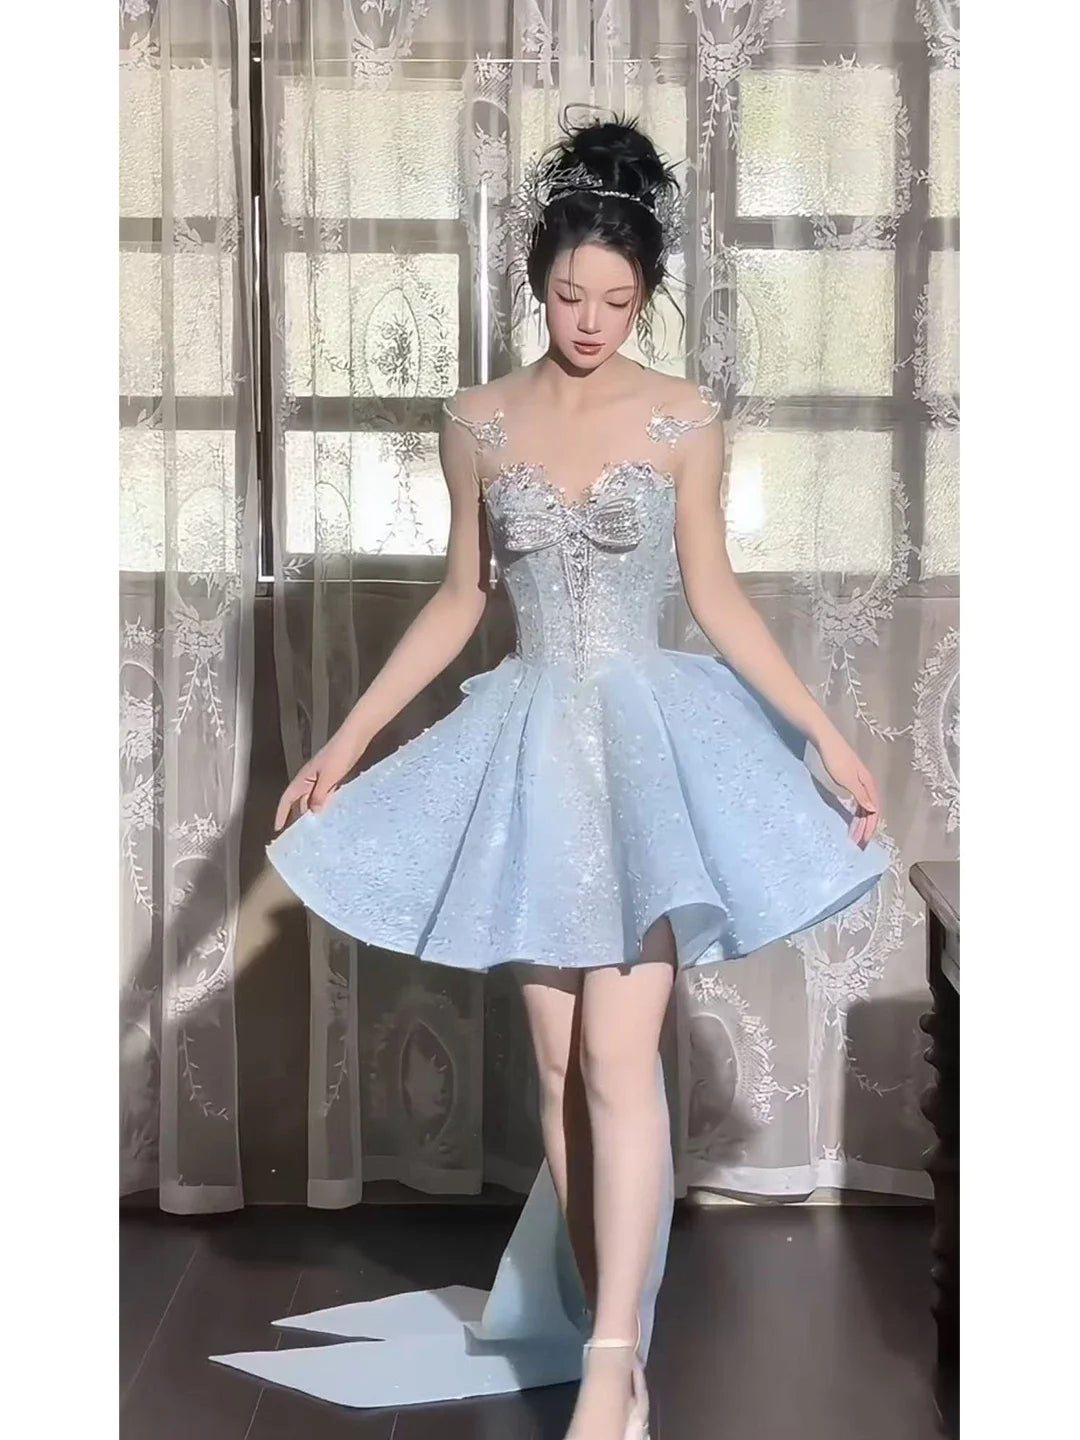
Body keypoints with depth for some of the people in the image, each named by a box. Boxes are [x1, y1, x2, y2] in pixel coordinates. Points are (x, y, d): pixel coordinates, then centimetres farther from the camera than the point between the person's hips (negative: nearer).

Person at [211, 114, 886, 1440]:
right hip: (532, 749, 3)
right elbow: (458, 600, 11)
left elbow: (717, 597, 4)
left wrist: (828, 739, 0)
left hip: (650, 742, -3)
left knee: (619, 1061, -10)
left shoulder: (685, 421, -1)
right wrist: (348, 738, 10)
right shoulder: (477, 424, 4)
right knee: (560, 1069, 5)